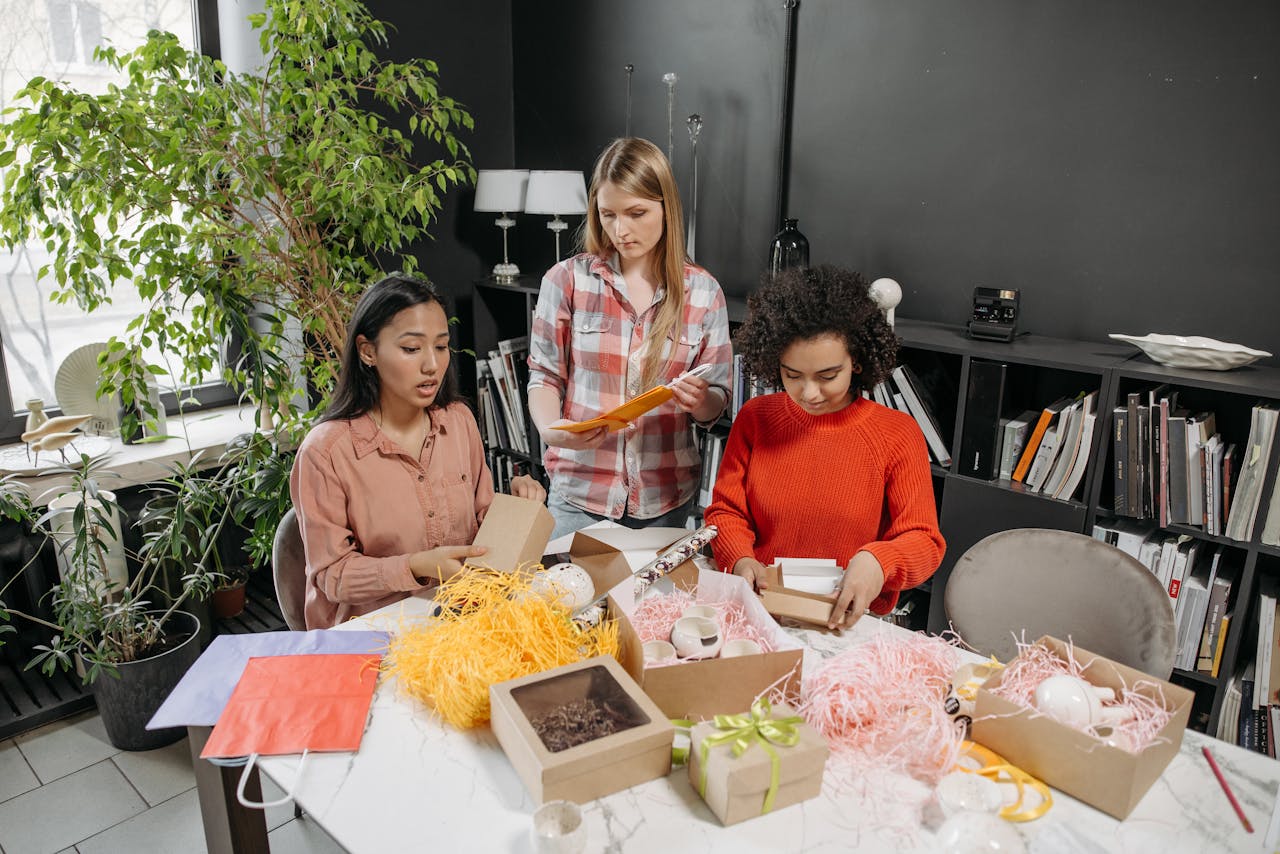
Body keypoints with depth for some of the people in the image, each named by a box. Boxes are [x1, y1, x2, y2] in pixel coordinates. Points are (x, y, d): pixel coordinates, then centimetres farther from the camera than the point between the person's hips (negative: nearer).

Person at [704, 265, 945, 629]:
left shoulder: (898, 434, -4)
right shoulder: (754, 417, 4)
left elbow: (925, 541, -3)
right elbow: (726, 509, 7)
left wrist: (879, 561, -26)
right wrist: (740, 559, -15)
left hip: (851, 623, 0)